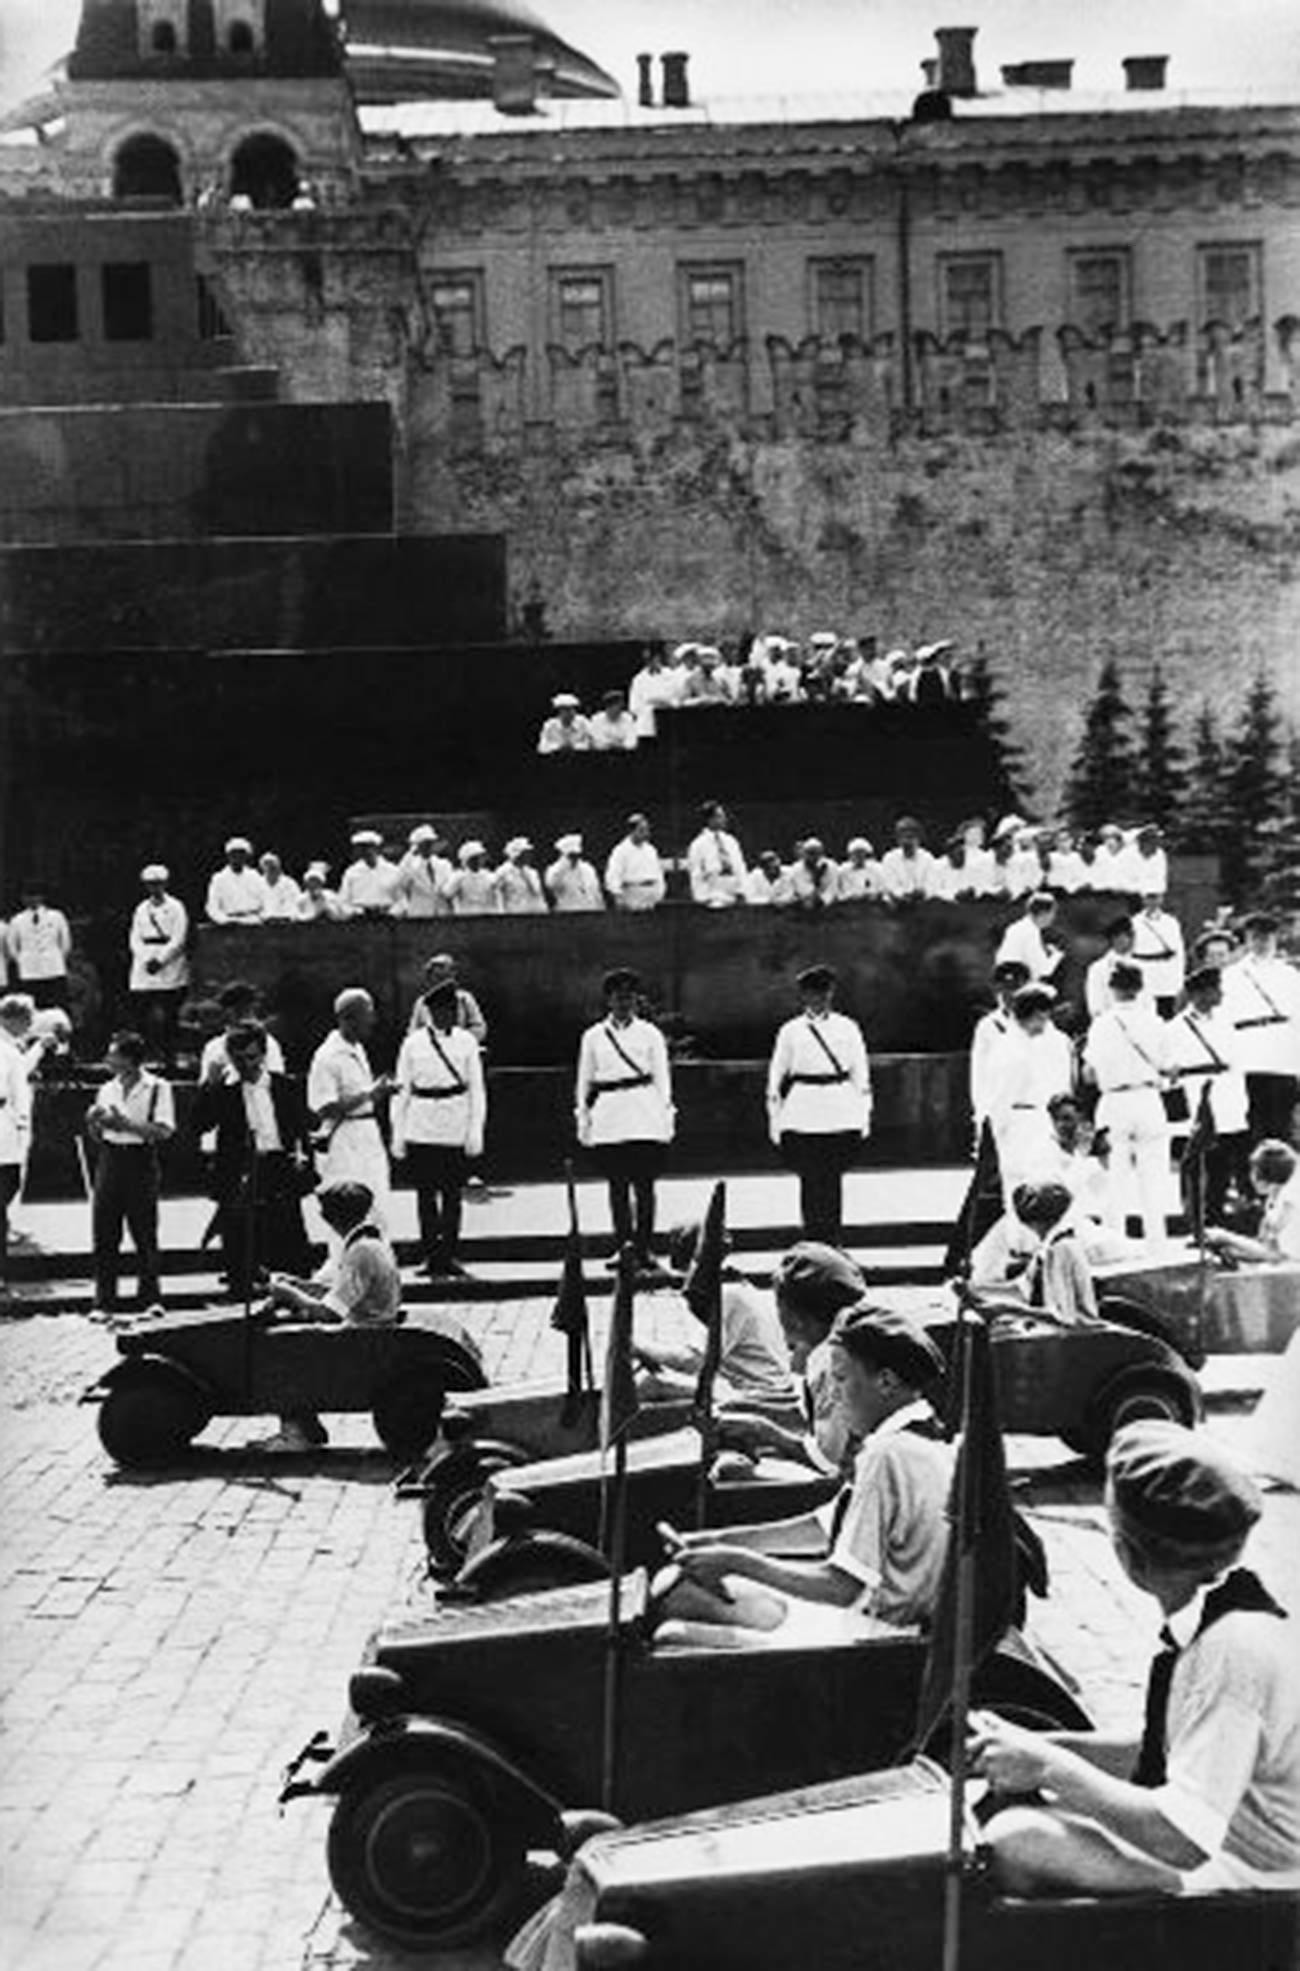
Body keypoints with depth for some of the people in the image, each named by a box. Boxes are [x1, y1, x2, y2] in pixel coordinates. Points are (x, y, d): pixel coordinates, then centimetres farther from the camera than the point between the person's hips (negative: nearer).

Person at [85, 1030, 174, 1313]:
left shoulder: (158, 1088, -5)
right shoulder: (107, 1090, 10)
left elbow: (163, 1131, -14)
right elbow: (97, 1137, 15)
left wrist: (124, 1122, -17)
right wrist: (93, 1122, -6)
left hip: (141, 1162, -4)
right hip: (110, 1160, 4)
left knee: (144, 1234, 2)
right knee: (104, 1236, 2)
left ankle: (150, 1298, 13)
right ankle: (103, 1303, 9)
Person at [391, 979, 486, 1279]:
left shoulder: (466, 1041, 3)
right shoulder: (413, 1044, 2)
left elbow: (477, 1088, 5)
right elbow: (402, 1089, 5)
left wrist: (476, 1131, -1)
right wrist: (398, 1135, 3)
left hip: (456, 1130, 1)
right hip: (422, 1128, -1)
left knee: (453, 1195, 4)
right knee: (426, 1194, 2)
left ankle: (449, 1256, 13)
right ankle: (431, 1257, 9)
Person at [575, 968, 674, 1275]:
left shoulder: (650, 1034, 6)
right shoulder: (593, 1036, 9)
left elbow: (662, 1078, 7)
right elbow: (584, 1081, 13)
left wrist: (666, 1115, 2)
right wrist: (583, 1115, 9)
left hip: (645, 1118, -1)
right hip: (608, 1119, 2)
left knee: (644, 1184, -5)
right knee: (617, 1186, 4)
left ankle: (645, 1247, 0)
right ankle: (621, 1245, 12)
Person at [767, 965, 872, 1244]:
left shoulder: (848, 1028, 8)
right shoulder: (791, 1031, 6)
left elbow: (861, 1074, 10)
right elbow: (776, 1079, 9)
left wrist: (864, 1116, 6)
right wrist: (775, 1120, 6)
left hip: (841, 1116, 1)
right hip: (802, 1117, 0)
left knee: (833, 1182, 0)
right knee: (811, 1182, -3)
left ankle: (831, 1245, 6)